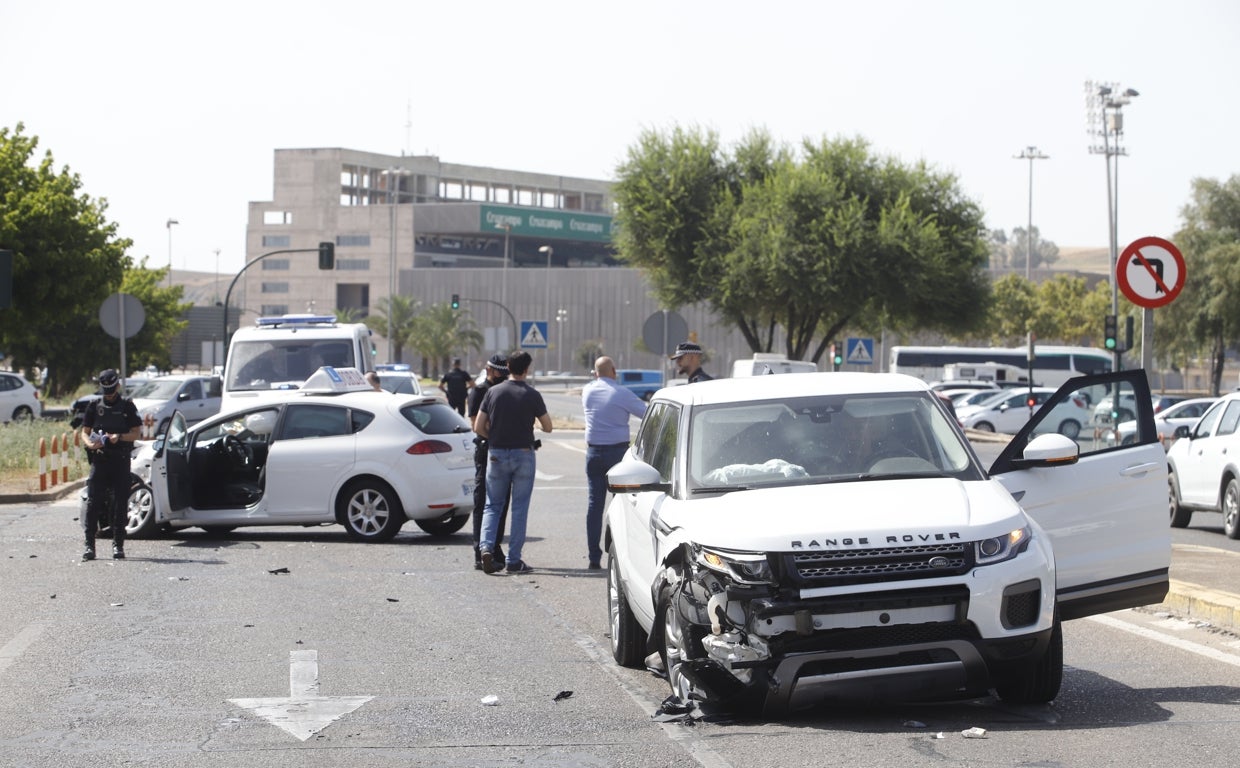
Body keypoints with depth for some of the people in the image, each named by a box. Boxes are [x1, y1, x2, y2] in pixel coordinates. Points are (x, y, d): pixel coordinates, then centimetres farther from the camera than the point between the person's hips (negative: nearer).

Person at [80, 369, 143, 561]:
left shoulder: (127, 406, 6)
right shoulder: (94, 407, 10)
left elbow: (137, 433, 3)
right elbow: (85, 432, 11)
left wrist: (119, 437, -15)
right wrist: (90, 443, -11)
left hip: (121, 460, -1)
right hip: (99, 459, 1)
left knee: (120, 503, 0)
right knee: (93, 502, -6)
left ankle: (118, 545, 7)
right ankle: (89, 544, -5)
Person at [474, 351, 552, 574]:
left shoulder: (493, 392, 0)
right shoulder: (532, 395, -7)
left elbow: (478, 427, -1)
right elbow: (548, 428, 1)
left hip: (496, 454, 2)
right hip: (523, 454, -2)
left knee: (492, 506, 12)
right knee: (519, 508, 4)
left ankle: (486, 547, -10)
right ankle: (514, 560, 3)